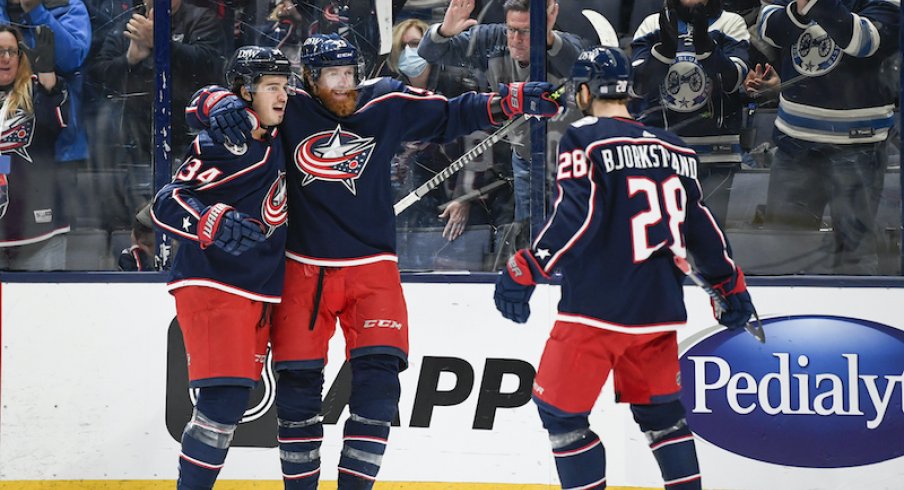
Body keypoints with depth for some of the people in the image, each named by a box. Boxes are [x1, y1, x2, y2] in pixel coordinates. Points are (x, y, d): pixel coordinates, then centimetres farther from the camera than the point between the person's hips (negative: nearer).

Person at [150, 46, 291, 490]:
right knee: (224, 397, -17)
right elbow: (167, 205, -20)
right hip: (212, 286, -9)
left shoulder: (271, 142, 15)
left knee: (234, 399, 9)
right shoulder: (222, 144, -12)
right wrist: (217, 224, -34)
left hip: (256, 293, 9)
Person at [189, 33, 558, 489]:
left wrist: (513, 100, -4)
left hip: (372, 268, 1)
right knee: (297, 382, 2)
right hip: (304, 269, -1)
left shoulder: (385, 105, 0)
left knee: (378, 376, -9)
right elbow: (204, 104, -2)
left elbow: (450, 115, 7)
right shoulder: (288, 112, -4)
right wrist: (219, 106, -25)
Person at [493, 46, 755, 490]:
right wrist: (731, 284, 28)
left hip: (597, 308, -7)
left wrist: (525, 270, -16)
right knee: (661, 412, 18)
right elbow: (699, 224, 17)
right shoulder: (673, 149, 12)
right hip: (659, 311, 7)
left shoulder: (585, 140, -7)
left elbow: (576, 217, -18)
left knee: (560, 409, 3)